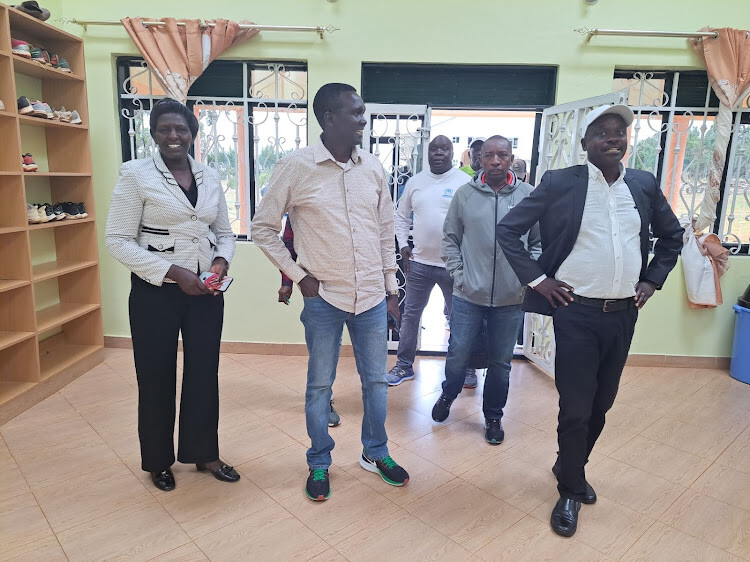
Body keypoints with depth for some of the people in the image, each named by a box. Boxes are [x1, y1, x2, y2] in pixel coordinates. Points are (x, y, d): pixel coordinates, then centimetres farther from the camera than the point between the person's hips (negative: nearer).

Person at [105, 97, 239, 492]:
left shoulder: (210, 177, 7)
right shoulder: (136, 174, -6)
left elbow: (224, 232, 14)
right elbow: (118, 240, -10)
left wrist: (221, 260, -8)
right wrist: (173, 272, -18)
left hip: (206, 292, 4)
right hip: (156, 293, -3)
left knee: (205, 374, 11)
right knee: (156, 379, 10)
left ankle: (203, 453, 32)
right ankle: (158, 461, 31)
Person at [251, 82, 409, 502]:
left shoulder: (373, 167, 3)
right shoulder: (296, 167, -9)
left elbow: (386, 231, 10)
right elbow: (263, 227, -1)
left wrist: (392, 289, 10)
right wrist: (298, 275, -7)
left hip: (373, 297, 4)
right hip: (324, 298, -3)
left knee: (376, 381, 15)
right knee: (320, 385, 11)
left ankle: (376, 453, 37)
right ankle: (320, 463, 32)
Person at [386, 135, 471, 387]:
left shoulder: (464, 182, -4)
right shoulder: (415, 182, 7)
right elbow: (401, 215, 16)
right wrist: (403, 244, 5)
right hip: (419, 262, 3)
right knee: (410, 315, 10)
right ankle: (404, 365, 24)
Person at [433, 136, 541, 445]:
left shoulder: (529, 195, 0)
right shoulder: (464, 194, 0)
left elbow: (539, 242, 6)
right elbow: (450, 238, 5)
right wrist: (458, 274, -2)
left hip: (511, 299, 1)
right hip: (468, 295, 0)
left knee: (500, 363, 12)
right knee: (457, 356, 6)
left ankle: (493, 416, 34)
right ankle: (448, 395, 38)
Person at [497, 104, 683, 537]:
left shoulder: (644, 185, 6)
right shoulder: (560, 183, -7)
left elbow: (673, 235, 20)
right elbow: (508, 229, -6)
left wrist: (652, 280, 10)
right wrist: (537, 279, -9)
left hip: (624, 314, 5)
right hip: (577, 313, -4)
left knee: (601, 404, 16)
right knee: (575, 408, 3)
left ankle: (571, 469, 41)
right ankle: (571, 490, 25)